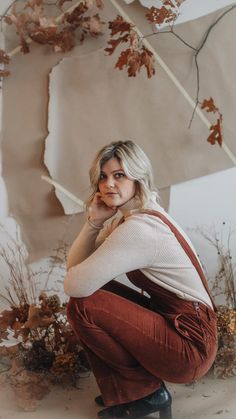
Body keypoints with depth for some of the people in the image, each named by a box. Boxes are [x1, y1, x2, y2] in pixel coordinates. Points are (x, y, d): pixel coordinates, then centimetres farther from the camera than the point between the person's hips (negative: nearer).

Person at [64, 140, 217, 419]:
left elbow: (75, 286, -26)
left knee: (81, 306, -17)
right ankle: (120, 390, 11)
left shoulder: (140, 228, -23)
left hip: (191, 345, -10)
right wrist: (94, 221, -10)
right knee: (93, 292, 5)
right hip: (169, 321, 10)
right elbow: (75, 263, 4)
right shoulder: (125, 217, 9)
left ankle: (146, 390, 2)